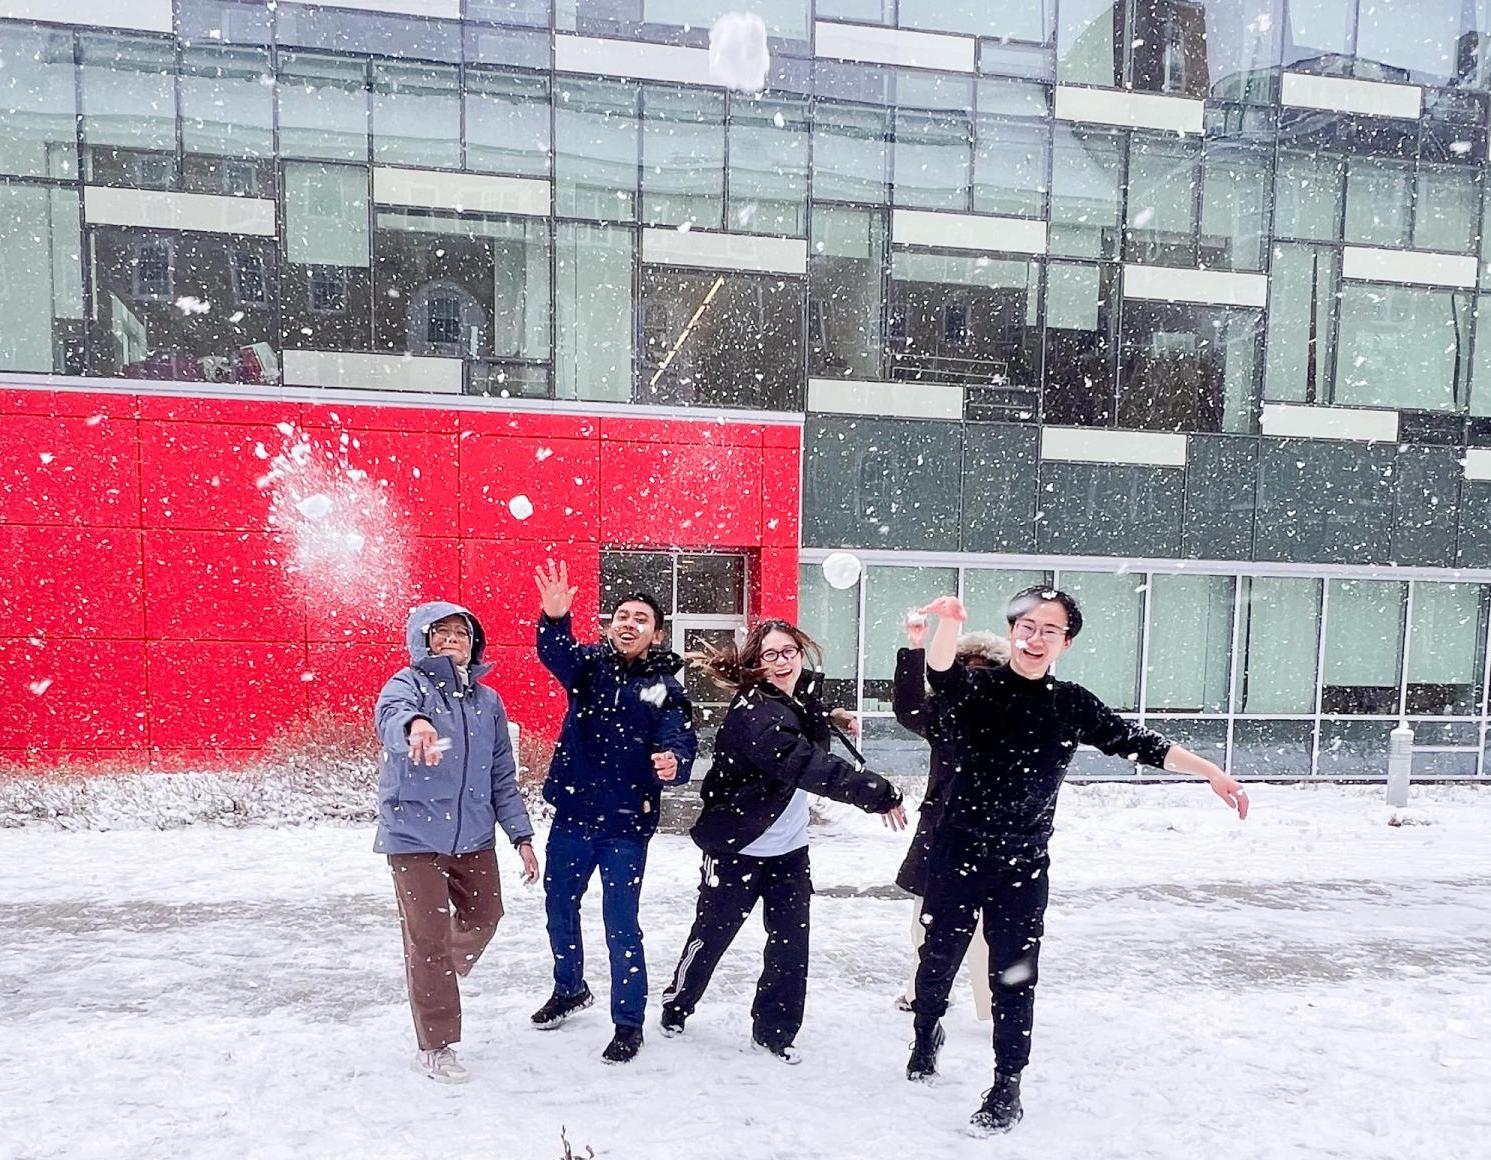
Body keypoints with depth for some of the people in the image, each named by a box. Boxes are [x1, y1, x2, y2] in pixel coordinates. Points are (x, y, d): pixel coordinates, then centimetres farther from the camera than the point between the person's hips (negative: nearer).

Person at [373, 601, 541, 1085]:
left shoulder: (487, 700, 8)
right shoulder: (409, 683, -8)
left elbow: (503, 775, 12)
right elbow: (390, 713, -34)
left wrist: (521, 835, 9)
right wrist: (414, 725, -58)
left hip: (474, 836, 6)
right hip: (415, 834, -5)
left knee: (483, 917, 19)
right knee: (429, 938, 1)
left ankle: (439, 981, 49)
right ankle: (434, 1047, 19)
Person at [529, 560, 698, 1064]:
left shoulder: (666, 689, -6)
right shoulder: (590, 664, -3)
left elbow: (681, 742, -19)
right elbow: (555, 651, -24)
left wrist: (673, 763, -43)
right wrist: (554, 617, -46)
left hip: (626, 825, -3)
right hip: (571, 816, 3)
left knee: (621, 926, 2)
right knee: (559, 909, 19)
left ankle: (629, 1024, 21)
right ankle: (569, 989, 45)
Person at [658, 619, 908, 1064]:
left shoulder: (801, 695, -1)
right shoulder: (754, 712, -27)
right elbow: (813, 768, -36)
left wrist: (828, 716, 6)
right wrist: (881, 795, -33)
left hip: (789, 847, 7)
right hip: (738, 847, -6)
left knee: (790, 943, 8)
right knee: (711, 934, 12)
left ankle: (775, 1029, 27)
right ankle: (676, 1007, 36)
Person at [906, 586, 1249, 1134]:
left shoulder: (1072, 705, -1)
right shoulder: (976, 688, -10)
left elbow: (1138, 743, -1)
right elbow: (941, 672, -31)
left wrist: (1211, 772, -9)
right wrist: (949, 623, -53)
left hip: (1023, 865, 1)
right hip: (957, 853, -1)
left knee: (1013, 976, 4)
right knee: (939, 958, 15)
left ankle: (1007, 1088, 22)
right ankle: (926, 1034, 44)